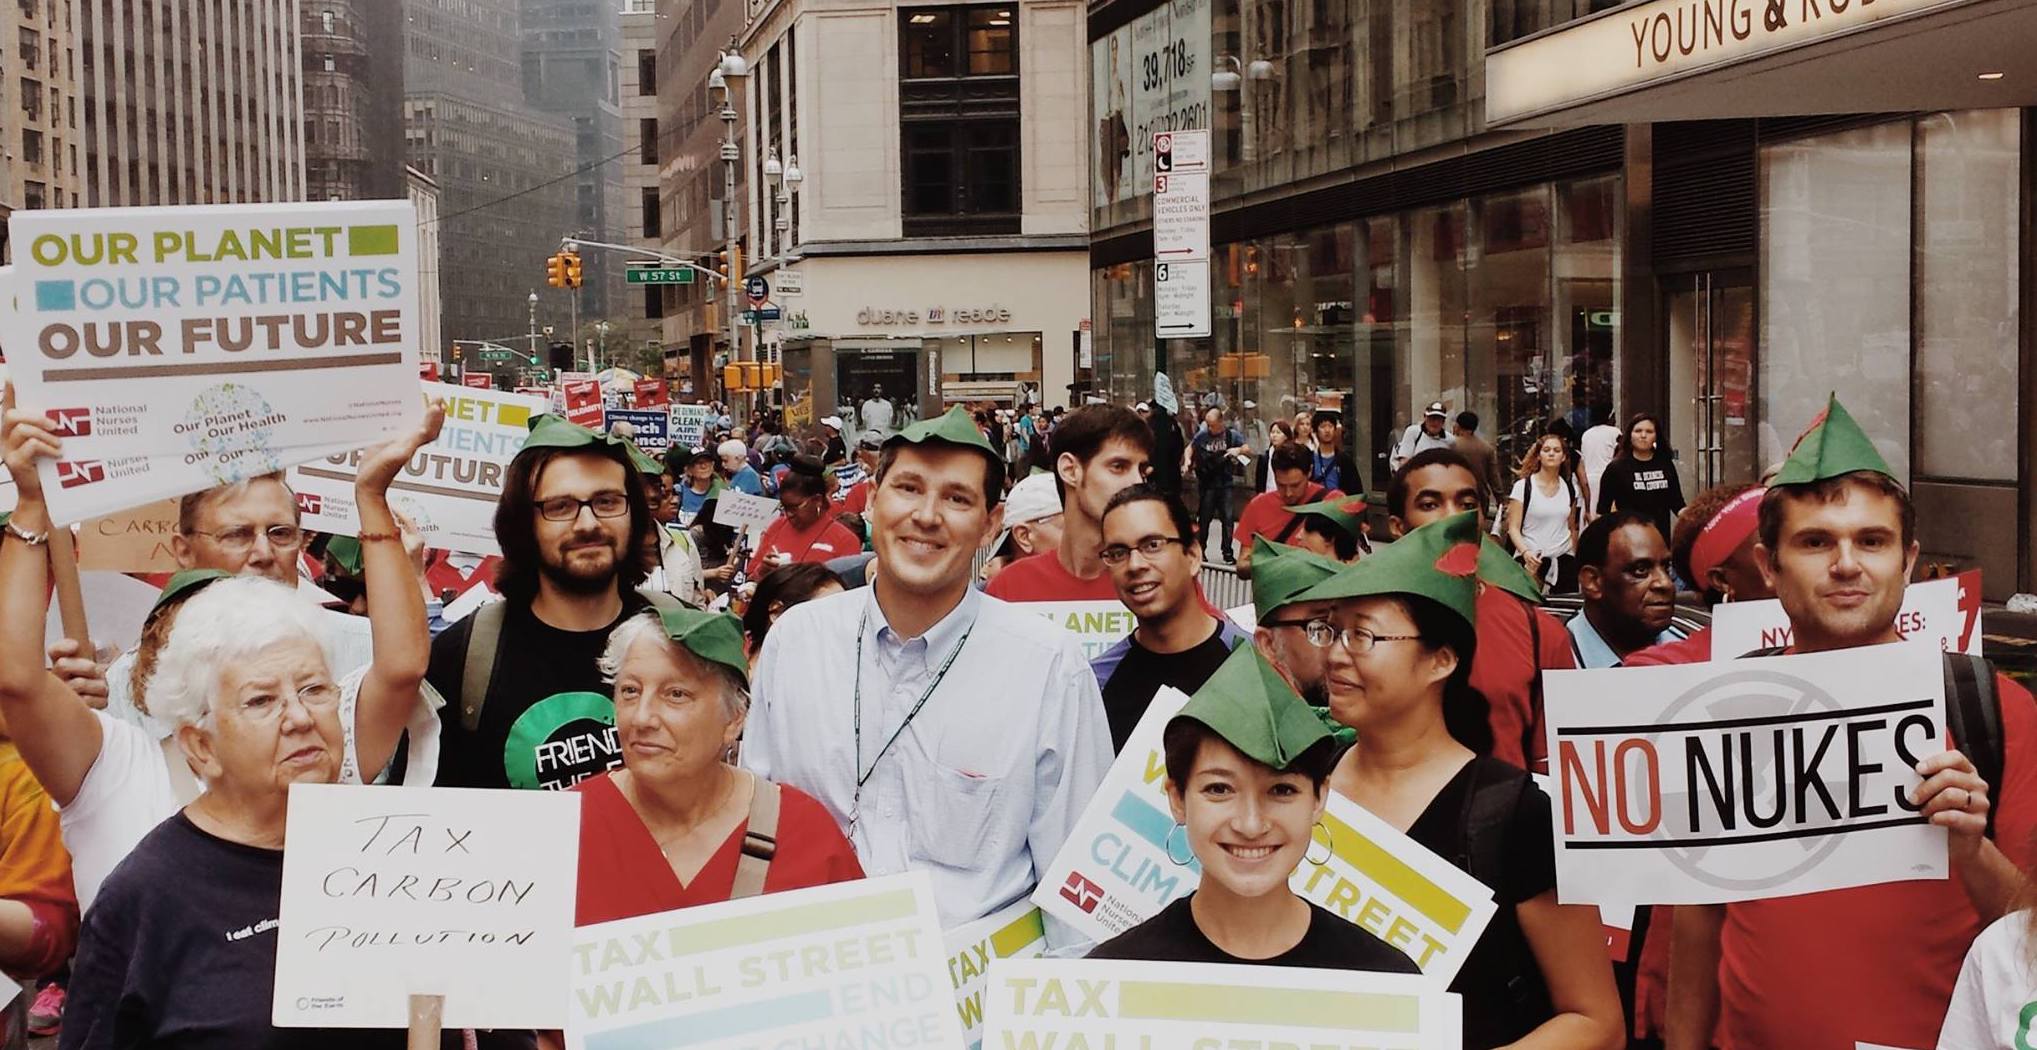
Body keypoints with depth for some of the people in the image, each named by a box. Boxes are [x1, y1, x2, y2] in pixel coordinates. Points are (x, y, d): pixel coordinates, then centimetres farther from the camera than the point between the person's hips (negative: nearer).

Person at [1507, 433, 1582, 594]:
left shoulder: (1570, 489, 11)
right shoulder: (1523, 487, -3)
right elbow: (1513, 528, -6)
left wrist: (1574, 561, 20)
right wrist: (1525, 552, -23)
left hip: (1563, 560, 4)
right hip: (1532, 559, -4)